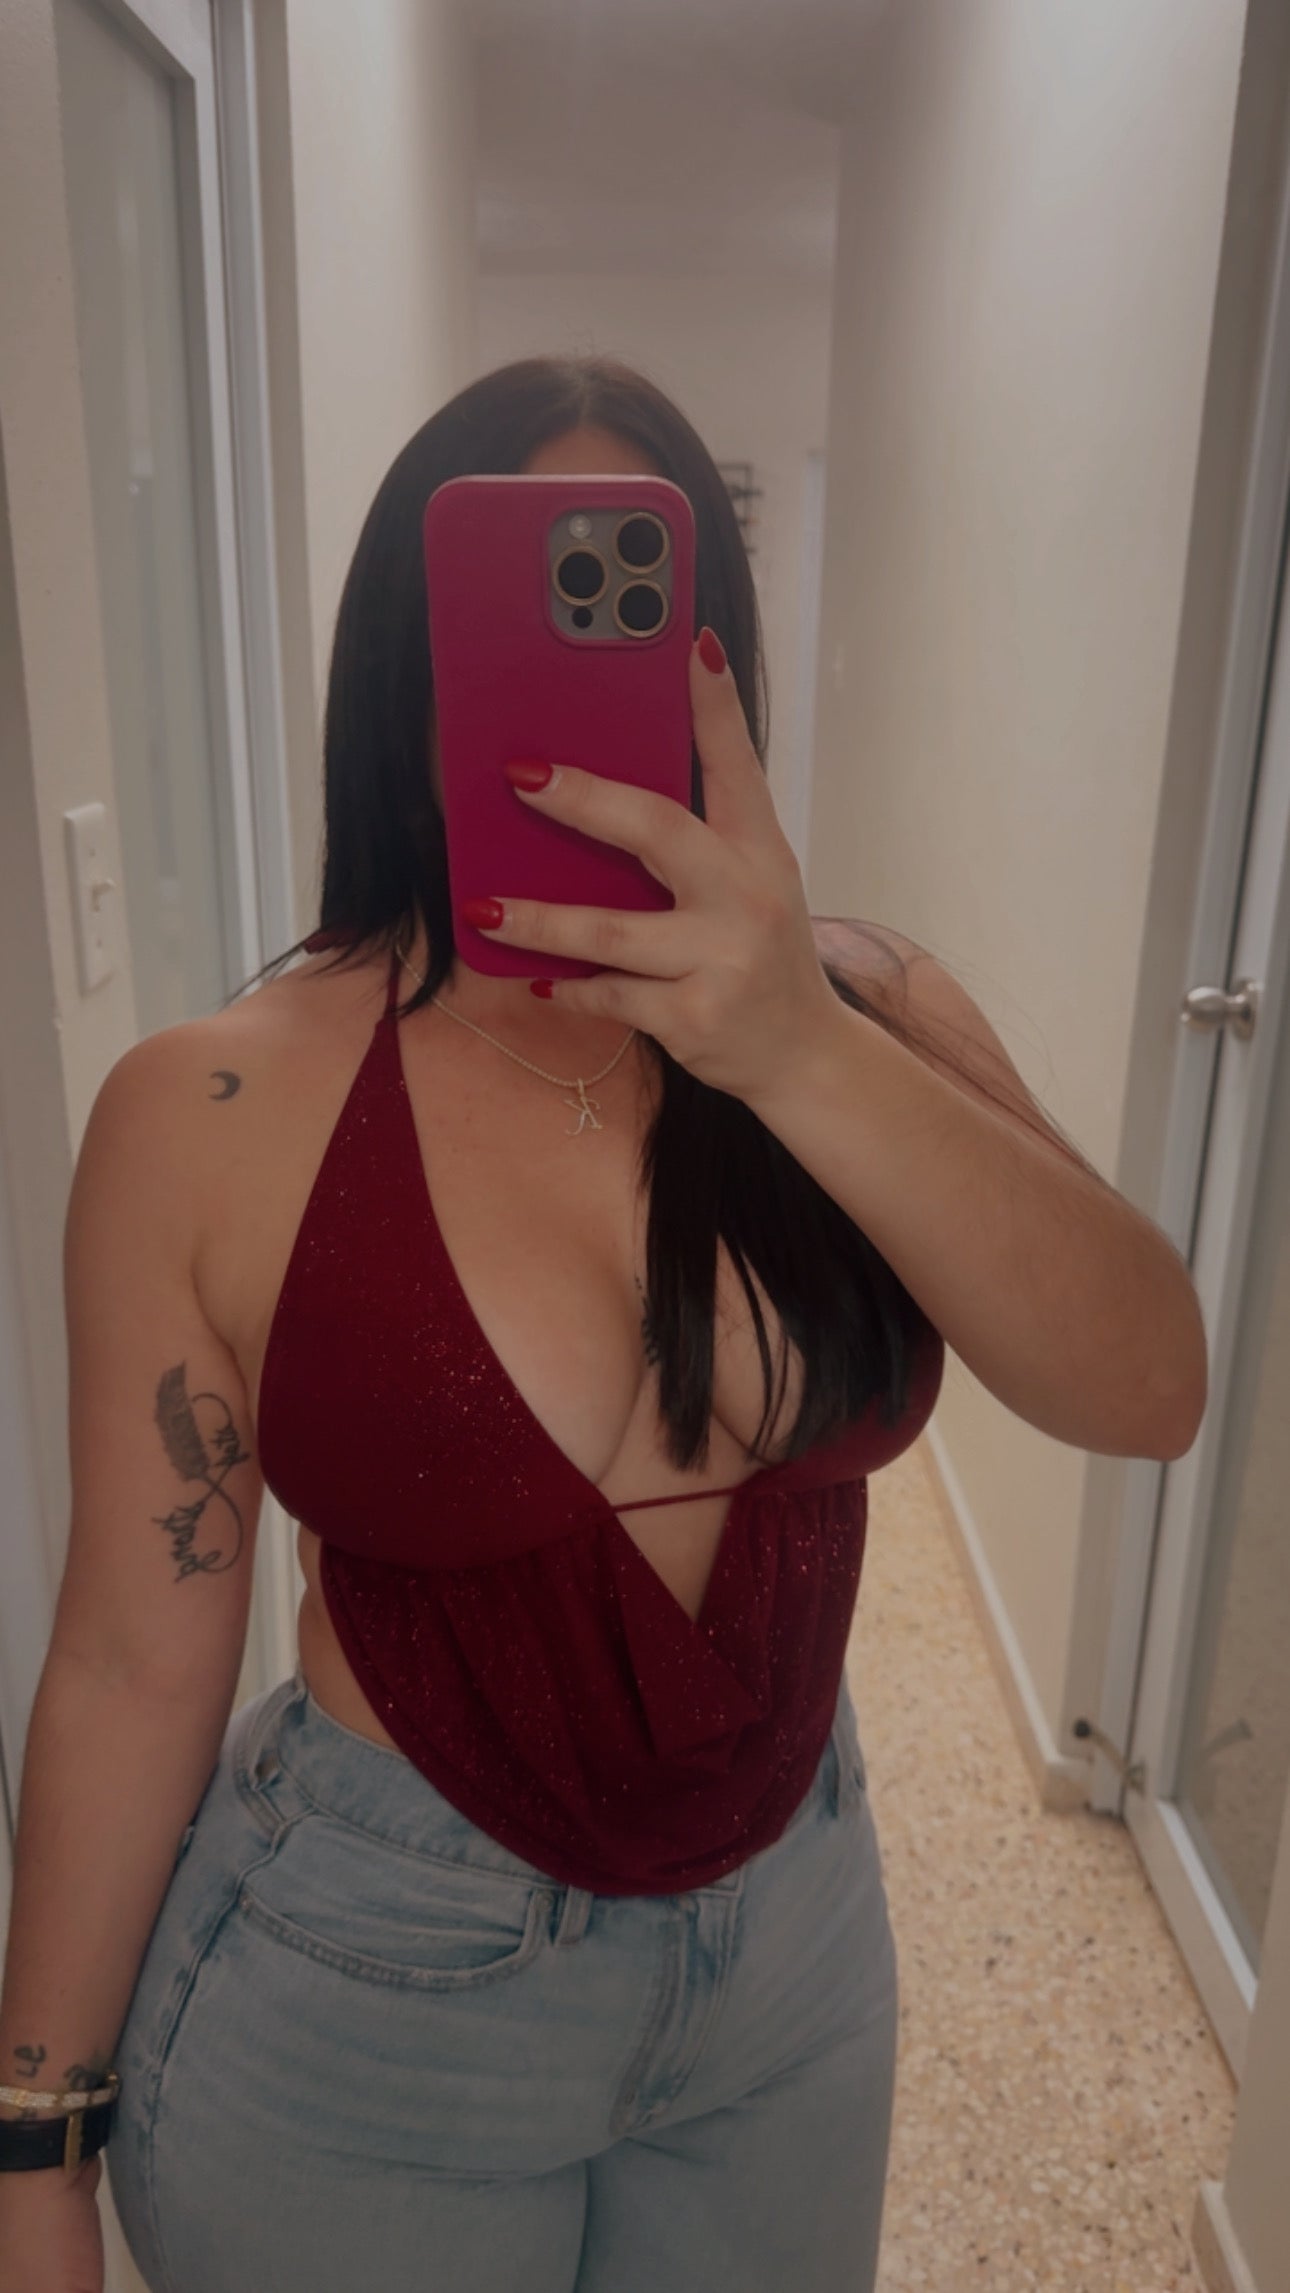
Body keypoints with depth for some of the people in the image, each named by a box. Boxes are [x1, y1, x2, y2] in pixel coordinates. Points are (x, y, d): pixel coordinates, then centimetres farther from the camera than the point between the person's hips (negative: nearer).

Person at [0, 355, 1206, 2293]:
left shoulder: (862, 1007, -11)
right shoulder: (213, 1116, -18)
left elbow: (1145, 1392, -21)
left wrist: (801, 1052, -35)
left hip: (793, 1935, 3)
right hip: (359, 1992, -2)